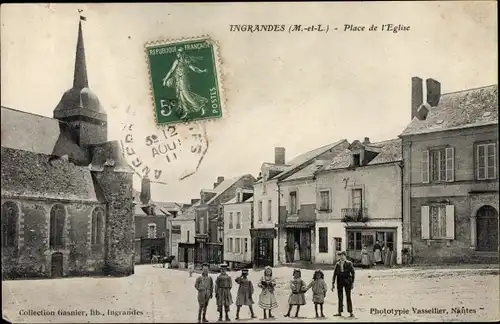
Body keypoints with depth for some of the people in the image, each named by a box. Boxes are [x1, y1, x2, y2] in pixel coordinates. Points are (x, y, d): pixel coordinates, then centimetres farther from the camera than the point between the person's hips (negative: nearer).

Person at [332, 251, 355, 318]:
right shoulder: (337, 264, 9)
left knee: (348, 297, -2)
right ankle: (340, 312, 11)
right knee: (340, 297, 7)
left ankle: (351, 312, 1)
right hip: (339, 282, 3)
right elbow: (335, 274, 11)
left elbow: (352, 273, -1)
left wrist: (352, 283, -6)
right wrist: (333, 283, 8)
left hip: (347, 282, -3)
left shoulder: (349, 263, -1)